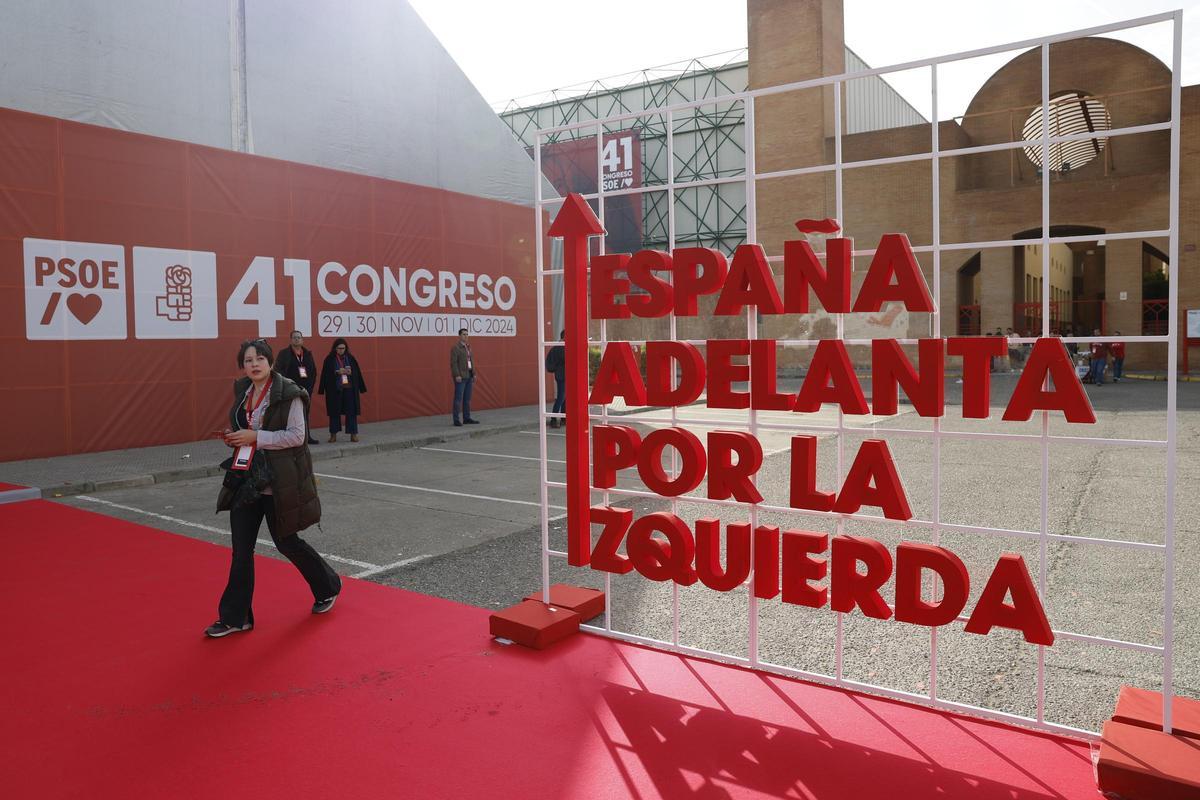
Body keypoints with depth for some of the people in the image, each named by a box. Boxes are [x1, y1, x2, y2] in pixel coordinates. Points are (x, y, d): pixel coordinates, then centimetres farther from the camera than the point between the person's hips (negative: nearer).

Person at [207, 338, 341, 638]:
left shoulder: (288, 394, -13)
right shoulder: (243, 393, 8)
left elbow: (296, 435, -17)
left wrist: (255, 437, -21)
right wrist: (233, 437, 1)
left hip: (279, 483, -6)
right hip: (246, 480, 6)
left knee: (286, 542, 7)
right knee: (241, 548, 6)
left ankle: (328, 587, 32)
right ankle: (236, 617, 16)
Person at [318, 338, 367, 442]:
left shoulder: (350, 358, 6)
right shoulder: (329, 359, 1)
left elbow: (356, 373, 6)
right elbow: (326, 374, -3)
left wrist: (350, 372, -13)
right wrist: (337, 372, -16)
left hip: (349, 389, 1)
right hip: (334, 389, -1)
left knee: (351, 411, -1)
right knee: (334, 412, 3)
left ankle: (353, 434, 4)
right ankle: (333, 434, 11)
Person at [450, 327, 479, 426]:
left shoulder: (467, 347, 15)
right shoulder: (455, 347, -10)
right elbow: (453, 362, -15)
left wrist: (474, 374, 11)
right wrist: (457, 375, -21)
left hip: (468, 376, 8)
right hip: (460, 376, -8)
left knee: (467, 398, 8)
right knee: (458, 398, -7)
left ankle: (467, 418, 13)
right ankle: (456, 420, -5)